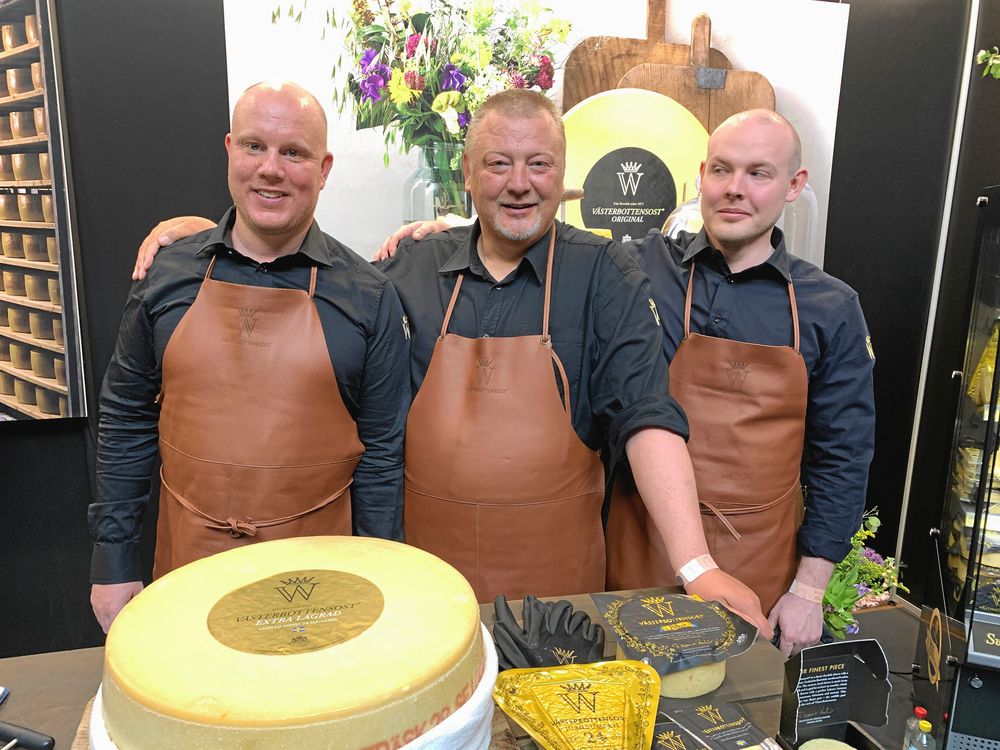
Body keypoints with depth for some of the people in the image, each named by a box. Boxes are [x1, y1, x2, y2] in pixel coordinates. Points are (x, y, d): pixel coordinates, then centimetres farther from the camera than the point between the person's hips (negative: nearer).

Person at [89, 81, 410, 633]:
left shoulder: (367, 296, -7)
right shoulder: (165, 276, -1)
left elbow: (381, 451, -3)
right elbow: (125, 420, 6)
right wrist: (113, 561, 5)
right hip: (188, 558, 2)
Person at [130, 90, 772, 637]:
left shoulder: (603, 275, -6)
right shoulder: (412, 270, 2)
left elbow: (646, 416, -14)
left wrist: (696, 567, -23)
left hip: (557, 579, -1)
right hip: (426, 576, 2)